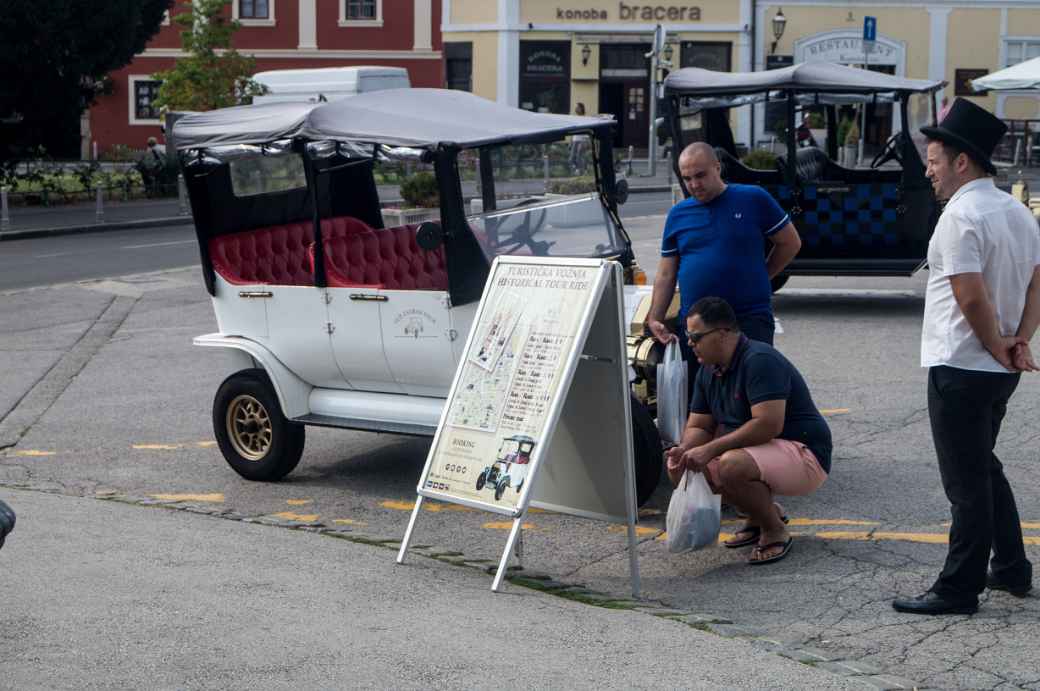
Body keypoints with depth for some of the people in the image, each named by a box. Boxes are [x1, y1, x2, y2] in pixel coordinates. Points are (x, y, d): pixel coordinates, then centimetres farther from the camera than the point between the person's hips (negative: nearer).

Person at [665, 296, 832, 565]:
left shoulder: (760, 361, -22)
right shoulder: (709, 370, 7)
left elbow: (769, 424, -30)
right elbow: (698, 425, 11)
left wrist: (711, 448, -29)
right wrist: (684, 450, -13)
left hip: (804, 455, -10)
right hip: (755, 450, 10)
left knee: (732, 466, -36)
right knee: (678, 468, 1)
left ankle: (775, 531, -9)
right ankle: (760, 515, 13)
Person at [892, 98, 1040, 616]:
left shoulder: (960, 215, -18)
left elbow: (972, 297, -23)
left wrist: (998, 346, -10)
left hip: (959, 369, -9)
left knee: (966, 481, -1)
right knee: (985, 467, 23)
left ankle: (959, 589, 7)